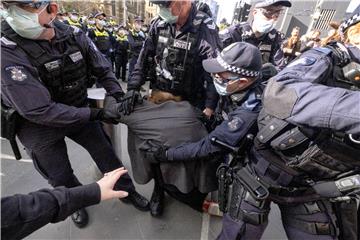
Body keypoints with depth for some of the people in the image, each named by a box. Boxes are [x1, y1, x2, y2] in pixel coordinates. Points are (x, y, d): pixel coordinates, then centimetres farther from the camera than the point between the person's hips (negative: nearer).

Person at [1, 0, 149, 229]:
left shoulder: (74, 35, -13)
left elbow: (103, 69, -1)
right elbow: (39, 111, -30)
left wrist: (119, 96, -14)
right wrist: (92, 114, -29)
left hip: (79, 112, 3)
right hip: (39, 125, -3)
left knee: (107, 153, 10)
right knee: (60, 176, 14)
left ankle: (127, 191, 35)